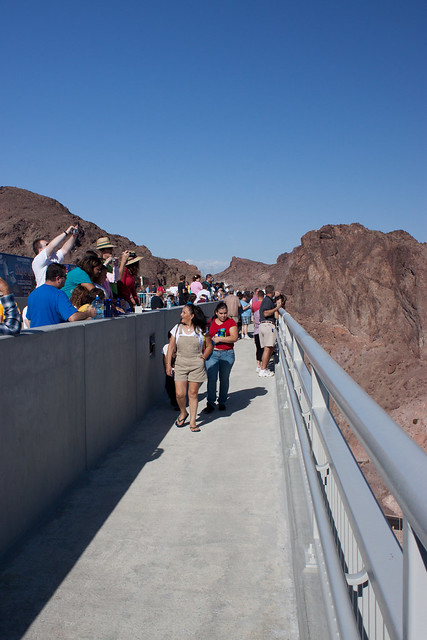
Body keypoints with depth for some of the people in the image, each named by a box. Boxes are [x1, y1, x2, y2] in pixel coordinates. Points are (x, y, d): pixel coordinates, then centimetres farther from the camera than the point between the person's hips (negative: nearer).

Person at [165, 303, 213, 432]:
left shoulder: (201, 330, 0)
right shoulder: (177, 328, 4)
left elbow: (209, 346, 11)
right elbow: (171, 347, 5)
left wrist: (203, 358, -1)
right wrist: (168, 364, -1)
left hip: (197, 365, -1)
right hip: (180, 364, 1)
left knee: (193, 393, 3)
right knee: (180, 394, -4)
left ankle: (192, 422, 14)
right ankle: (183, 413, 26)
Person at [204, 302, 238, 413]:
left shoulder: (231, 322, 2)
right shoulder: (210, 322, 10)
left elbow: (234, 338, -10)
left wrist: (219, 339, -13)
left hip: (227, 354, -1)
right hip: (212, 354, 1)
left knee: (224, 379, 7)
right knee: (211, 378, -7)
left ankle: (222, 402, 20)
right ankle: (210, 403, 0)